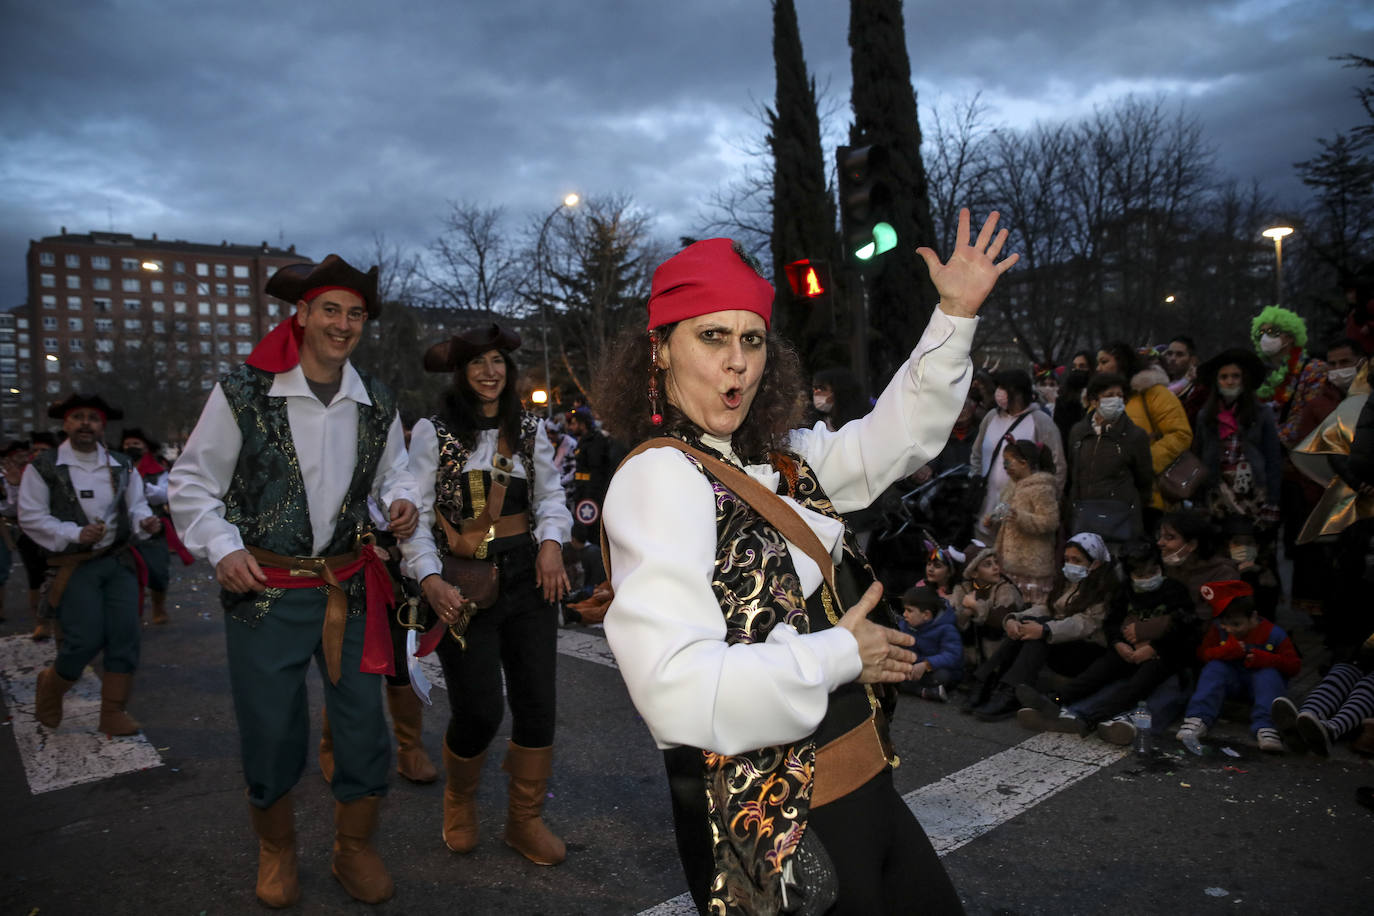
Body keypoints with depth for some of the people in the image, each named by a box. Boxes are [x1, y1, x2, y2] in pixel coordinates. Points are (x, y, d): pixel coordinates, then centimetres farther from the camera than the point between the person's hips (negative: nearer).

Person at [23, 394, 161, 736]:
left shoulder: (122, 466, 8)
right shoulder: (44, 468, -3)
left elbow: (136, 506, 11)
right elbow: (31, 518, -4)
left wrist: (145, 521, -12)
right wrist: (75, 534, -17)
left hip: (119, 561, 4)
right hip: (75, 567, -4)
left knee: (125, 637, 1)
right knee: (86, 640, -8)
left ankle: (113, 712, 14)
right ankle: (51, 684, 26)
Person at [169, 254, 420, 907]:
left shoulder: (376, 404, 4)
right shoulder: (242, 394, -7)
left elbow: (393, 470, 18)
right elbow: (190, 484, 0)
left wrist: (402, 500, -4)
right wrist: (223, 550, -11)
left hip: (350, 588, 3)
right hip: (265, 590, -3)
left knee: (363, 727, 8)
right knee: (271, 733, 9)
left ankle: (353, 849, 32)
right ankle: (276, 853, 36)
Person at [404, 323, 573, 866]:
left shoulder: (529, 429, 10)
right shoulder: (432, 432, 1)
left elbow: (551, 496, 12)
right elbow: (417, 514, -3)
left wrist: (551, 540, -7)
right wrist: (428, 577, -16)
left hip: (526, 573, 4)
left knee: (537, 702, 4)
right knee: (478, 710, -4)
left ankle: (525, 820, 23)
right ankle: (460, 801, 30)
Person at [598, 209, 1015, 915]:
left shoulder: (777, 461, 4)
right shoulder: (658, 477, -21)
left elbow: (896, 437, 17)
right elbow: (678, 689, -31)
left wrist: (956, 314, 9)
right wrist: (840, 654, -19)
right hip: (775, 828, -8)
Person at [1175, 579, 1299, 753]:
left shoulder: (1273, 634, -8)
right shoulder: (1218, 630, -1)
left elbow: (1293, 665, -8)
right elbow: (1203, 654, -5)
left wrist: (1266, 659, -27)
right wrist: (1226, 651, -24)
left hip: (1260, 681, -1)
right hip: (1232, 681, 2)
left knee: (1269, 673, -31)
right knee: (1214, 666, -26)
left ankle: (1266, 726, -49)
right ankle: (1198, 718, -42)